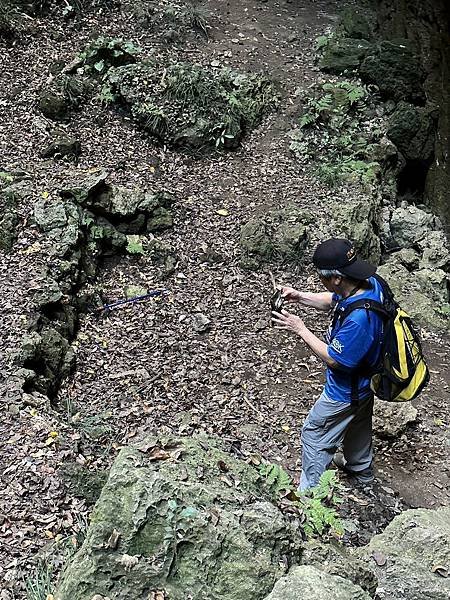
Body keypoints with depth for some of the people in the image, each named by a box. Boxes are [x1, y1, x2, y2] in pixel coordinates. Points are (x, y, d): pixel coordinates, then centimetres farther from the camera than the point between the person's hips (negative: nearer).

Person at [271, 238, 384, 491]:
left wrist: (301, 330, -21)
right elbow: (333, 300, 3)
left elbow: (334, 359, -28)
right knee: (358, 424, 32)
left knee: (314, 435, 12)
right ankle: (361, 469, 57)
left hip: (346, 391, -9)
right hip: (364, 380, 9)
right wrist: (300, 296, -10)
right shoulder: (371, 283, -16)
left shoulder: (358, 318, -42)